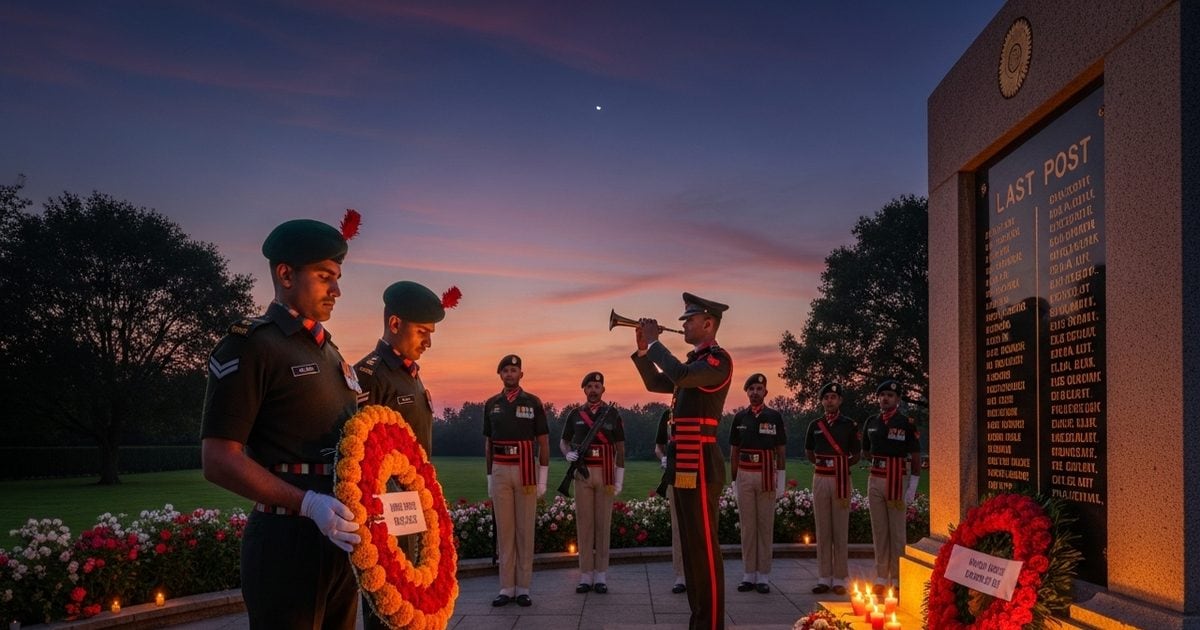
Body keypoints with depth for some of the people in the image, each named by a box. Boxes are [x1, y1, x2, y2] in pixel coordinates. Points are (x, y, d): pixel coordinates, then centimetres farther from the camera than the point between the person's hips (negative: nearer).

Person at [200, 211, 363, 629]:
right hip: (288, 542, -8)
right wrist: (308, 504, -25)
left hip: (341, 538, 8)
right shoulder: (250, 346, -8)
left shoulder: (329, 351, 17)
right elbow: (219, 460, -15)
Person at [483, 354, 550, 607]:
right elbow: (488, 443, 12)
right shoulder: (491, 404, 8)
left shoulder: (533, 403, -1)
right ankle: (507, 587, 9)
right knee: (504, 529, 3)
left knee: (525, 529, 2)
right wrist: (489, 477, 8)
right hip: (500, 472, 2)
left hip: (526, 471, -2)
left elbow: (543, 442, 0)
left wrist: (543, 479, -5)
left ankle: (523, 588, 8)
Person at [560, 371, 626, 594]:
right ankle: (586, 576, 7)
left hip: (606, 474, -1)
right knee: (584, 523, 1)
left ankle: (601, 576, 7)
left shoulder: (612, 413, 1)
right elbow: (564, 442, 13)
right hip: (582, 473, 1)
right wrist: (568, 454, -11)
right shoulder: (575, 414, 6)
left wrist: (620, 479, -4)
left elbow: (620, 448, 2)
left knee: (603, 523, 1)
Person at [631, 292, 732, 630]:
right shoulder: (695, 362, 19)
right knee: (691, 546, 13)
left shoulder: (718, 358, -10)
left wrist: (654, 341, -15)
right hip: (684, 466, 10)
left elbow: (680, 375, -27)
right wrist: (643, 349, 12)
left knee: (705, 546, -6)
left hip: (700, 466, -10)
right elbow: (656, 383, 26)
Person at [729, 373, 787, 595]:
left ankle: (763, 577, 7)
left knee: (766, 526, 2)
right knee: (747, 526, 4)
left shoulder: (775, 417, 1)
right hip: (744, 476, 2)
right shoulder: (740, 417, 7)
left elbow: (781, 451, 2)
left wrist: (781, 481, -4)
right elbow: (734, 451, 10)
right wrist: (734, 480, 6)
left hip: (767, 476, -2)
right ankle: (748, 575, 10)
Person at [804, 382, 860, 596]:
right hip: (820, 478, 2)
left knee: (841, 529, 0)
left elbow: (856, 455, 7)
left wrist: (841, 465, -1)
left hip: (841, 479, -2)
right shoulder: (815, 425, 9)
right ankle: (824, 578, 11)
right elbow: (808, 453, 19)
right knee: (822, 529, 5)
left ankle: (839, 579, 6)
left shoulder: (850, 425, 2)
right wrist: (822, 463, 8)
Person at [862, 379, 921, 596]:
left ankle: (897, 580, 7)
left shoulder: (907, 424, -5)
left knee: (897, 533, 1)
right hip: (875, 481, 4)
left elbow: (915, 458, -5)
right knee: (879, 531, 8)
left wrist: (912, 488, -9)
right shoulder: (871, 422, 8)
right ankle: (881, 579, 15)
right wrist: (881, 461, 9)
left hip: (897, 482, -4)